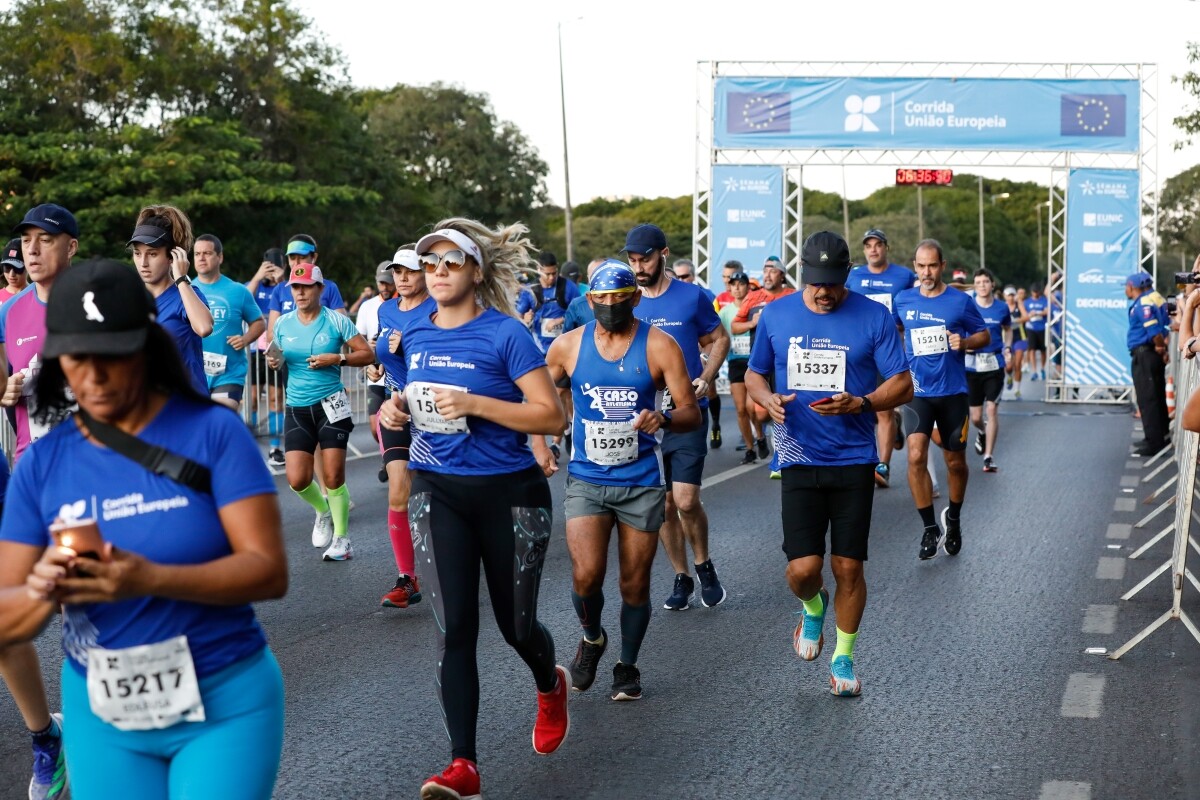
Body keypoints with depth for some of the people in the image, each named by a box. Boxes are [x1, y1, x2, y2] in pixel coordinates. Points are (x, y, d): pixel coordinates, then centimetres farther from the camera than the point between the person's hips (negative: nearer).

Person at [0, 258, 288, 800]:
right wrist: (44, 590, -24)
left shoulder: (213, 432, -11)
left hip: (224, 704, -3)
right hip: (99, 713, 4)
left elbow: (269, 571, -17)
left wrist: (150, 580, -31)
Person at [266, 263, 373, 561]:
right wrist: (274, 361, -2)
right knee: (297, 480, -7)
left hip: (331, 404, -3)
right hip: (297, 409, 3)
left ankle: (341, 538, 13)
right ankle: (323, 509, 26)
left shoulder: (336, 321, -4)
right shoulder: (283, 324, 6)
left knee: (334, 477, -4)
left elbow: (368, 355, -3)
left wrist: (337, 359, -17)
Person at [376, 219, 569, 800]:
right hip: (437, 491, 4)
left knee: (515, 626, 11)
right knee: (453, 630, -6)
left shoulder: (506, 334, -12)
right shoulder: (417, 334, 5)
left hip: (509, 495, -4)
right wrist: (399, 410, 0)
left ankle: (551, 687, 46)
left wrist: (475, 405, -24)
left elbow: (552, 417, -16)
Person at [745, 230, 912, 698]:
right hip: (799, 461, 1)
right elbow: (754, 374, 15)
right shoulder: (775, 316, 4)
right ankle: (813, 608, 29)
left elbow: (902, 385, -1)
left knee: (848, 569, 3)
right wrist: (767, 398, -8)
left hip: (853, 462, -1)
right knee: (802, 570, -7)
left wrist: (859, 404, -20)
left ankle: (843, 658, 24)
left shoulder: (874, 318, -2)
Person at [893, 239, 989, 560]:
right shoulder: (903, 300, 2)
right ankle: (930, 528, -5)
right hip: (917, 391, 1)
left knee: (955, 462, 10)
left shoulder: (960, 301, -4)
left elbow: (985, 334, 5)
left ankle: (953, 519, 36)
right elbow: (894, 330, 22)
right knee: (916, 455, -17)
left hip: (952, 392, 0)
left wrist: (965, 342, -15)